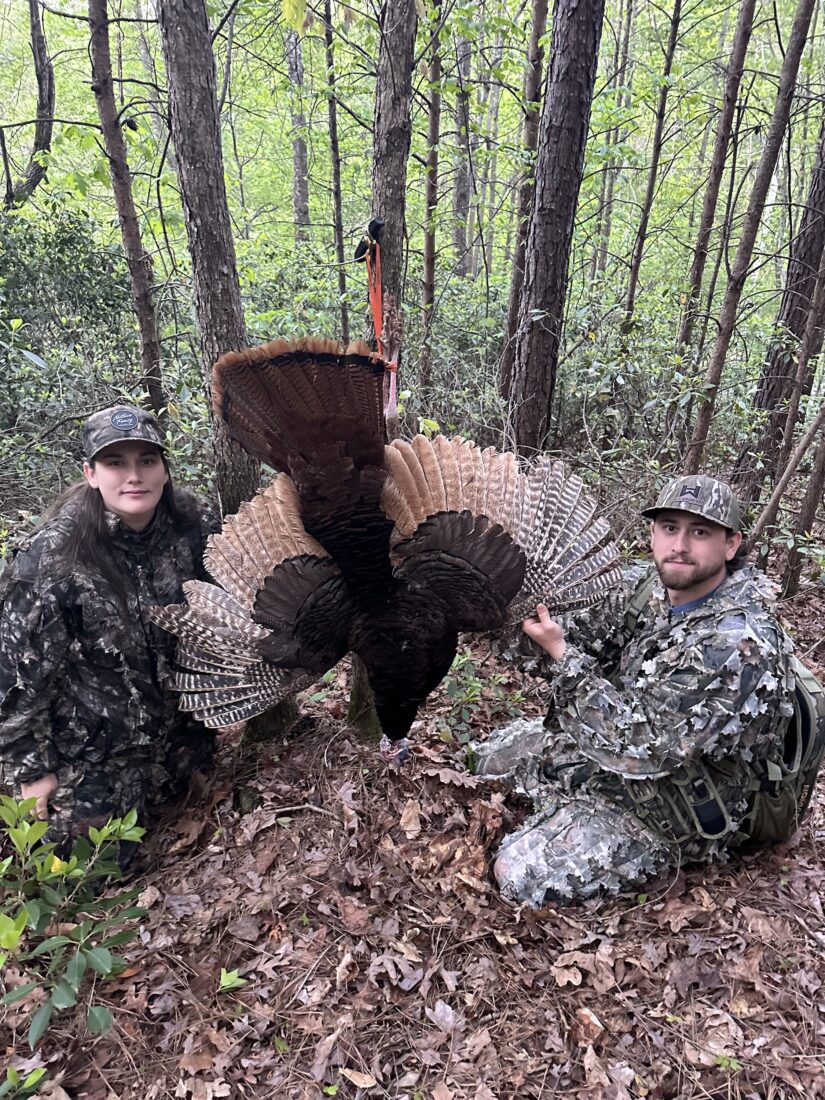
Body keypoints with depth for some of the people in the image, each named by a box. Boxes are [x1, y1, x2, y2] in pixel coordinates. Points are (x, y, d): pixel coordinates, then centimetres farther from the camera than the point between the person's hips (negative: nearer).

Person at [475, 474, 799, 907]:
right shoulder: (649, 591, -6)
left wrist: (562, 656, -30)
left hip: (673, 814, -8)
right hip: (608, 755, 8)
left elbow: (643, 744, -33)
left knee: (521, 873, -19)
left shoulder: (740, 645, -31)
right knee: (491, 754, 15)